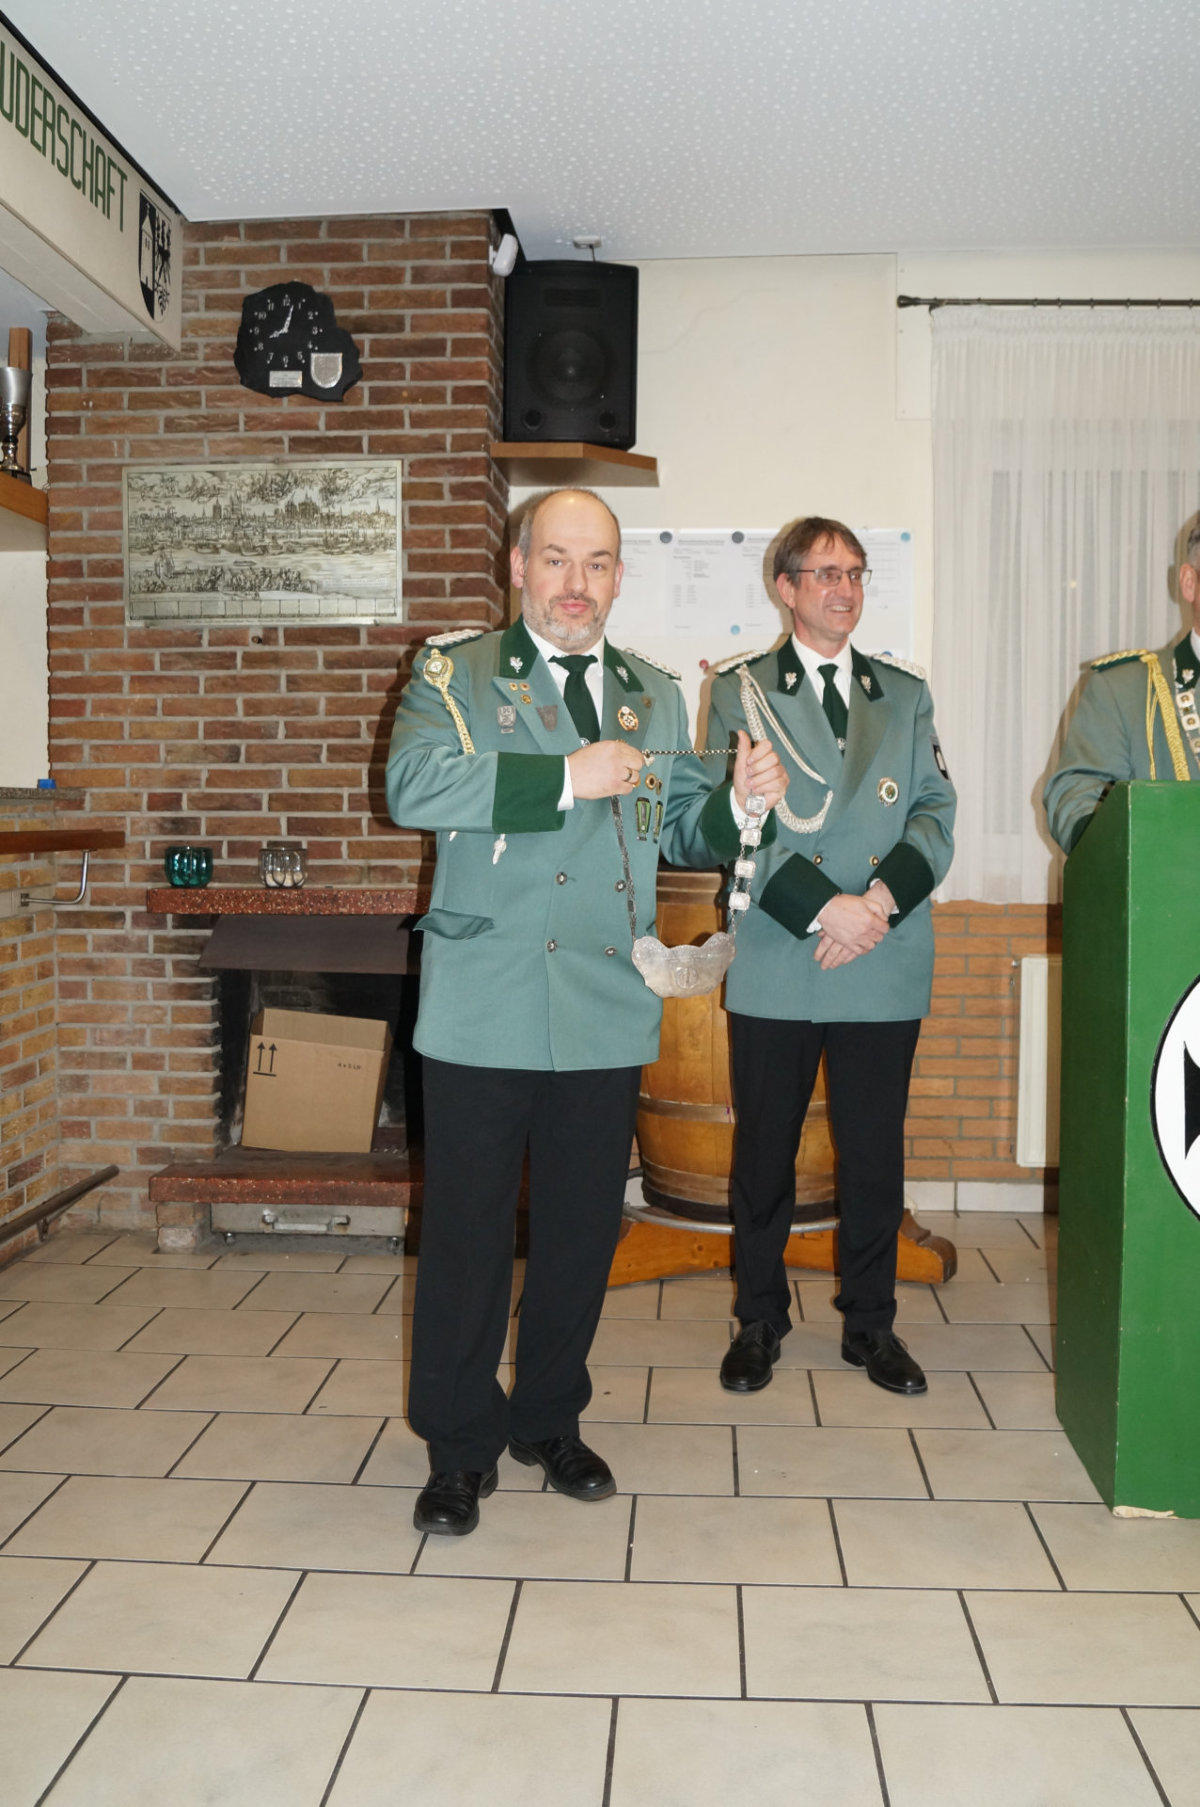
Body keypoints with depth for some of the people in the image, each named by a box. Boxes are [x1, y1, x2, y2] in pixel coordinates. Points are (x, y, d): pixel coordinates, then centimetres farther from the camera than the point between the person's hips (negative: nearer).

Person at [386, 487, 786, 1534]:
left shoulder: (657, 696, 14)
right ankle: (461, 1446, 22)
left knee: (582, 1230, 13)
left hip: (607, 1012, 4)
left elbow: (681, 831, 19)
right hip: (485, 1007, -3)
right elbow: (414, 786, -16)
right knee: (467, 1231, 4)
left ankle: (550, 1419, 33)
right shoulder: (454, 672, 1)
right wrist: (568, 777, -21)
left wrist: (743, 800, -3)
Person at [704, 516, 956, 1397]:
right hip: (774, 964, -2)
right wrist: (822, 907, -16)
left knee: (876, 1155, 9)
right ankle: (759, 1320, 25)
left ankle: (871, 1323, 26)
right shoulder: (740, 689, 4)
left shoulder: (907, 693, 13)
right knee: (764, 1151, 8)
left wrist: (882, 896, -13)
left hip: (884, 966, 2)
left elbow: (936, 811, 5)